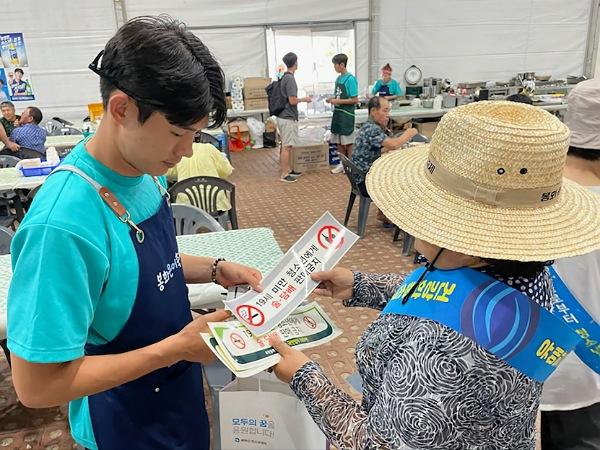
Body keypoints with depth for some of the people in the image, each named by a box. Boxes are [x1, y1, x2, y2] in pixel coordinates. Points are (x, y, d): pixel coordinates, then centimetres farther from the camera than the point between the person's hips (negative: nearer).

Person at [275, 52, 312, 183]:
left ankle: (288, 170, 25)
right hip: (288, 118, -10)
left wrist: (302, 99, 22)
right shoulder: (290, 78, -17)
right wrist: (304, 99, -4)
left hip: (284, 116, 10)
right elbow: (292, 101, -20)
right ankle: (284, 175, 0)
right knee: (287, 147, -5)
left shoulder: (285, 77, 12)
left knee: (286, 146, 16)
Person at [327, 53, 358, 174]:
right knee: (339, 141, 12)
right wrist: (331, 99, 1)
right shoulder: (338, 79, 10)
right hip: (338, 112, 8)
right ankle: (342, 164, 22)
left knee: (348, 141, 1)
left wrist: (338, 101, -17)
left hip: (347, 114, -8)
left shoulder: (350, 79, -14)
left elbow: (355, 100, -16)